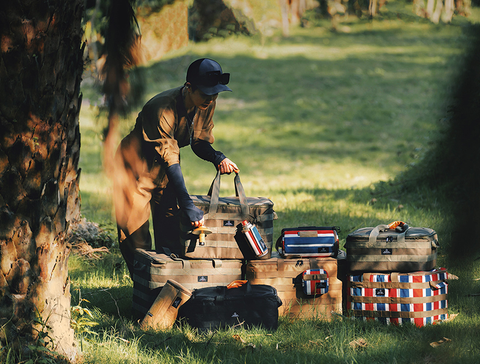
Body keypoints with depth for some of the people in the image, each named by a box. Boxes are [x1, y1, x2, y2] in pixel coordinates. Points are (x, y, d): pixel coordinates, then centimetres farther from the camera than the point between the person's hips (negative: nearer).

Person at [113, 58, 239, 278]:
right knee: (136, 239, -6)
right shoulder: (162, 109, -36)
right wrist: (187, 205, -45)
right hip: (136, 169, -7)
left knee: (169, 233, 8)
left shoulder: (207, 105, -13)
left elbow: (200, 141, 1)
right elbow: (170, 160, -39)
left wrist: (217, 157, -23)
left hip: (163, 173, 7)